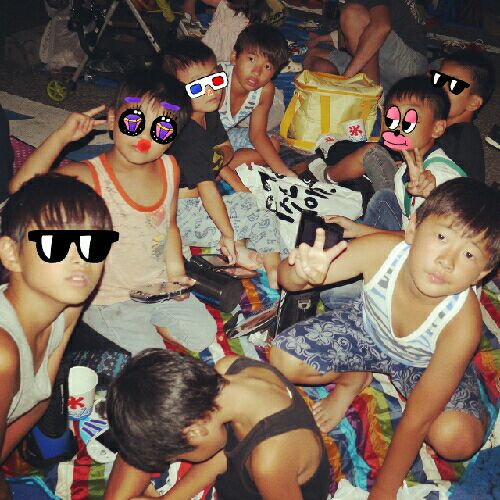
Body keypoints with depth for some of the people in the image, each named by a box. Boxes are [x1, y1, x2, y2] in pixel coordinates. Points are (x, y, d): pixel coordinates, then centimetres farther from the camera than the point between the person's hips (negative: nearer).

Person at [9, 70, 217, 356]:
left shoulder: (169, 169, -7)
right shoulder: (91, 177, -25)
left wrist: (176, 272, 0)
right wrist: (61, 137, -40)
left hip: (158, 287, 5)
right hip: (109, 298, -5)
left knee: (204, 335, 7)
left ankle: (147, 323, 22)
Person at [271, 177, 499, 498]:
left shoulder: (462, 324, -39)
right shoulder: (382, 251, -36)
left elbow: (417, 421, -30)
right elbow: (288, 278, -26)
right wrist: (303, 272, -52)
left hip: (425, 363, -2)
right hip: (367, 328, 3)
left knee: (455, 439, -29)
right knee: (284, 358, -13)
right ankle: (353, 378, 15)